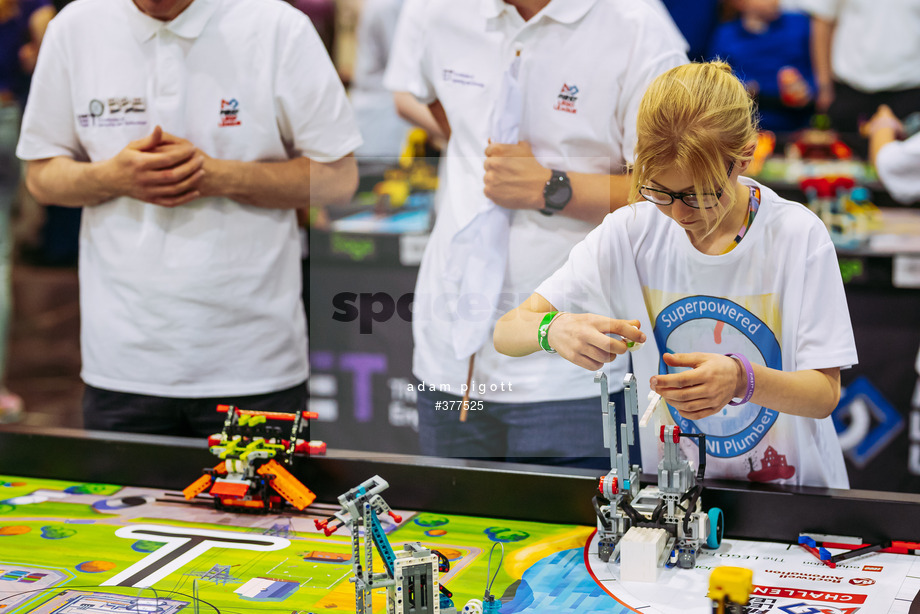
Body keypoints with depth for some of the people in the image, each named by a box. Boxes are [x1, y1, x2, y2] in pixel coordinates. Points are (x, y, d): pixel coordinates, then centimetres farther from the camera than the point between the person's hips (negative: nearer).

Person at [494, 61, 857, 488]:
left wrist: (742, 380, -31)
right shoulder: (629, 233, -5)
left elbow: (825, 393, -11)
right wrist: (554, 329, -28)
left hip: (792, 498, -2)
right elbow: (506, 332, -5)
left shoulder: (798, 236, -11)